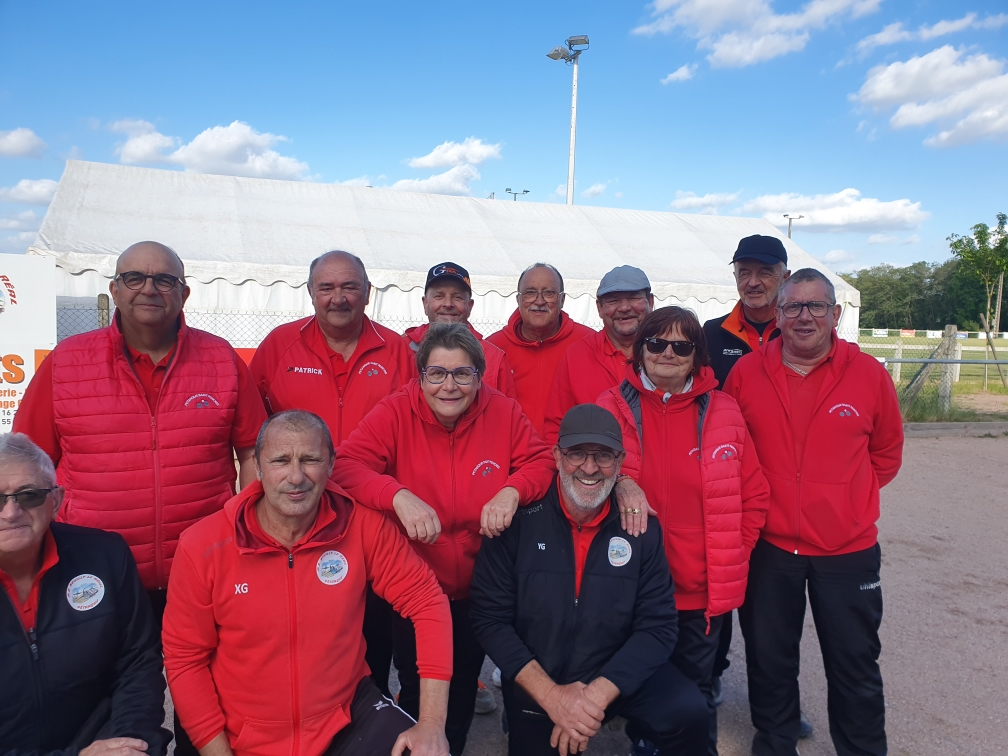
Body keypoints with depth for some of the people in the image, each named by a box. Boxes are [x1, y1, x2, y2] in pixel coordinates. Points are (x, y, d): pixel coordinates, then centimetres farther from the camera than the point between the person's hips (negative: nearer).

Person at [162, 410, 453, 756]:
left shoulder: (362, 527, -14)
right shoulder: (202, 546, -14)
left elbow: (426, 600, -10)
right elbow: (184, 658, -6)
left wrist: (432, 723, -15)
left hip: (349, 713, 1)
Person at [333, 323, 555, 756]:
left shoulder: (503, 413, -9)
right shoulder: (395, 413, -17)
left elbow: (540, 461, -6)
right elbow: (347, 464, -25)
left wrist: (511, 492, -27)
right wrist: (399, 497, -42)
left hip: (478, 590, 2)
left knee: (463, 693, 23)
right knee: (417, 694, 17)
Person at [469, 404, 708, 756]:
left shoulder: (641, 528, -8)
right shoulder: (518, 522, -15)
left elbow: (657, 626, -8)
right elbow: (489, 618, -12)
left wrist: (597, 694, -19)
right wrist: (550, 694, -19)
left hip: (618, 674, 1)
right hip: (535, 688, 0)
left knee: (688, 713, -21)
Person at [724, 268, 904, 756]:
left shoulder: (868, 374, -4)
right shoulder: (746, 372, -4)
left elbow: (887, 451, 9)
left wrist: (848, 498, 4)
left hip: (848, 550, 0)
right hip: (767, 546, 1)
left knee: (855, 666, 13)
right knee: (769, 660, 17)